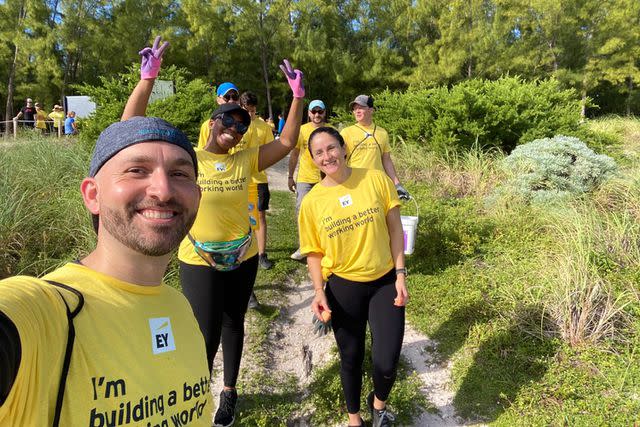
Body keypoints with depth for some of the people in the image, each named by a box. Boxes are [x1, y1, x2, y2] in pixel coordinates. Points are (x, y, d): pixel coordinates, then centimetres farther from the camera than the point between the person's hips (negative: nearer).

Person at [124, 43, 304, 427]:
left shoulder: (246, 161, -2)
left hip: (243, 258, 3)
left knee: (233, 325, 18)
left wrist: (298, 97, -10)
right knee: (207, 335, 4)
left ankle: (230, 391, 42)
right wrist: (148, 79, -25)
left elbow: (288, 142, -2)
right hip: (199, 262, -3)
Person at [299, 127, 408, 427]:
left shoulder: (376, 179, -8)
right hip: (343, 288, 1)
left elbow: (394, 228, -2)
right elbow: (314, 252, 1)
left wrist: (400, 275, -6)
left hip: (385, 283, 0)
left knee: (386, 363, -3)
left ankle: (379, 403, 35)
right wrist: (319, 291, -12)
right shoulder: (311, 202, -7)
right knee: (351, 358, 16)